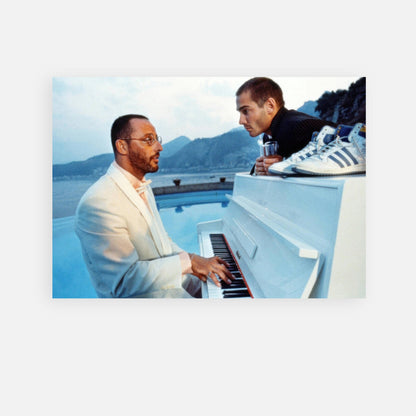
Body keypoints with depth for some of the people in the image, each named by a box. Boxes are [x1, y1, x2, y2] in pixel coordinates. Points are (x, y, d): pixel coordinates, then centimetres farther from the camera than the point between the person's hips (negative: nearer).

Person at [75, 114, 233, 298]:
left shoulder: (143, 186, 8)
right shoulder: (98, 202, -25)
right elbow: (124, 281, -27)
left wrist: (195, 263, -3)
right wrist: (187, 261, -24)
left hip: (171, 280, 9)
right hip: (141, 295, -8)